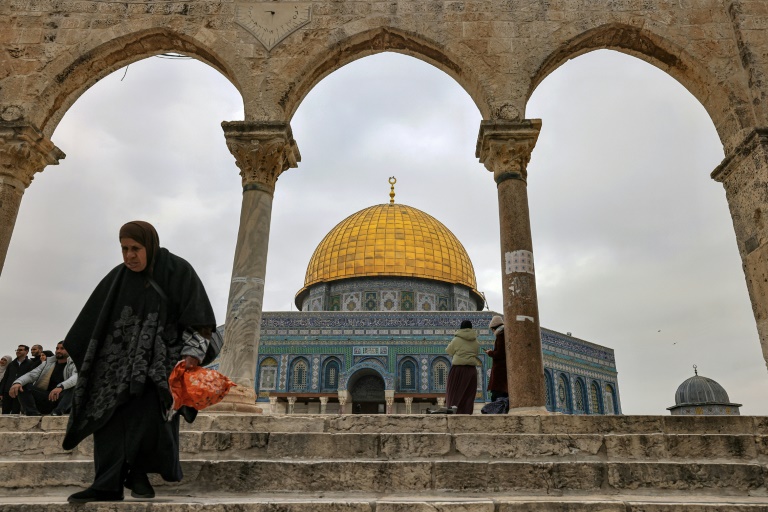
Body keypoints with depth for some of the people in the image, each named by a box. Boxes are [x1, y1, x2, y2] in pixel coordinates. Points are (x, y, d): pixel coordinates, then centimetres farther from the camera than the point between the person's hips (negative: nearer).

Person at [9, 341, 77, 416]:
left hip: (62, 400, -4)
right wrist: (18, 382, -20)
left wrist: (61, 387, -41)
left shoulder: (73, 365, 1)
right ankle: (32, 413, -28)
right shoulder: (48, 363, 16)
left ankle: (58, 411, -39)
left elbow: (76, 378, -21)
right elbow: (32, 375, 3)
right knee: (23, 386, -12)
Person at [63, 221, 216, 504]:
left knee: (148, 412, -16)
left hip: (160, 355, -5)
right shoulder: (118, 278, 10)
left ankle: (138, 472, 2)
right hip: (122, 356, 5)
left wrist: (192, 353, -19)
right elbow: (96, 321, 17)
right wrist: (86, 356, 15)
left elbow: (197, 315, -9)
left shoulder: (176, 270, -5)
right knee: (110, 411, -6)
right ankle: (109, 484, -5)